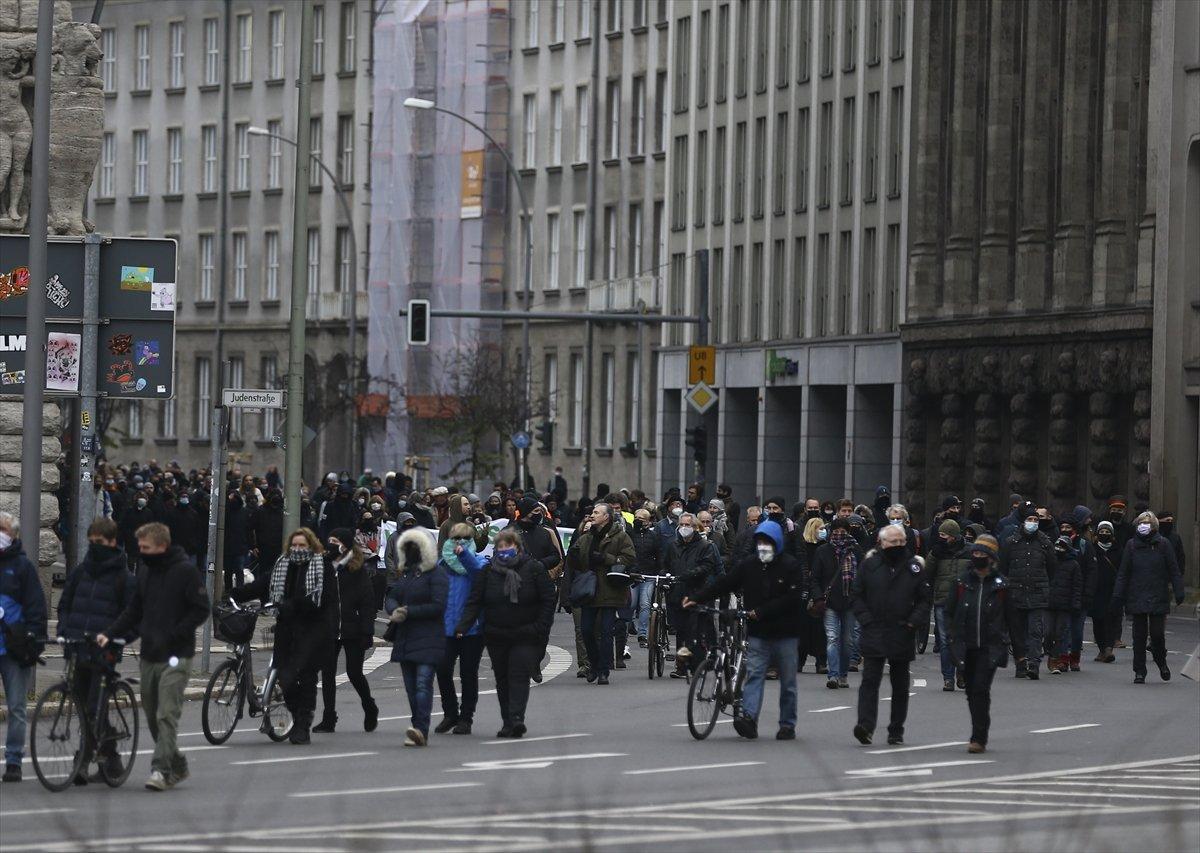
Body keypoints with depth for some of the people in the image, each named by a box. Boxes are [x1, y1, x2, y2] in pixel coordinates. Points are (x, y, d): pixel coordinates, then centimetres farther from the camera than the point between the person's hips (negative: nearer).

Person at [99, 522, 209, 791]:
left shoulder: (185, 571, -8)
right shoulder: (146, 571, 13)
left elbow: (201, 610, -10)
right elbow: (133, 611, 16)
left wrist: (173, 635, -16)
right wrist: (109, 633, 2)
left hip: (175, 656, -7)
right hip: (149, 656, 7)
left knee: (166, 715, -14)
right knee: (152, 715, 10)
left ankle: (161, 769, -16)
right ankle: (177, 766, 22)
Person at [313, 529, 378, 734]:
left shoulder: (358, 569, -4)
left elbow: (368, 602, -5)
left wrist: (367, 632, -12)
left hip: (352, 630, -4)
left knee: (354, 673, -1)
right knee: (327, 672, 0)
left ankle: (370, 709, 24)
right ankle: (328, 719, 5)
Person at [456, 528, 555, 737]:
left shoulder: (534, 568, -2)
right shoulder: (489, 571, 4)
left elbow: (548, 600, -2)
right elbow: (474, 601, 1)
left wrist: (540, 629, -11)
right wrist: (462, 626, -12)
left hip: (526, 636, -4)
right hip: (496, 637, 4)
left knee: (519, 676, -14)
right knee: (502, 679, 8)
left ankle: (516, 719, -22)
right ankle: (508, 723, 16)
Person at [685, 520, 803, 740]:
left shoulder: (790, 566, -6)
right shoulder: (749, 565, 6)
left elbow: (792, 598, -14)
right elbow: (723, 583, 2)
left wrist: (760, 612, -17)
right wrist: (697, 599, -7)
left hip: (784, 633, -3)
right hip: (758, 633, 3)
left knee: (788, 682, 5)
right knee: (754, 674, -11)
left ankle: (787, 725, 13)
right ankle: (749, 717, -21)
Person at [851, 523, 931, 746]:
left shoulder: (914, 567, 5)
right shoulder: (869, 565, 2)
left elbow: (925, 598, 8)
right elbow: (856, 594, 5)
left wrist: (913, 621, -5)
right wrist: (866, 619, -6)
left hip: (903, 635, 2)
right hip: (874, 634, -2)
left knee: (900, 684, 9)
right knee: (870, 680, -12)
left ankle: (896, 731, 17)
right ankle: (866, 725, -20)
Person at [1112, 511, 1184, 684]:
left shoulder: (1163, 545, 1)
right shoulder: (1131, 545, 5)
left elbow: (1174, 571, 2)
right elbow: (1123, 572, 6)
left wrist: (1178, 592, -5)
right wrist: (1118, 594, 0)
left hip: (1158, 598, -2)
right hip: (1137, 597, 2)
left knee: (1157, 633, -3)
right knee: (1139, 635, 3)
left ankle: (1161, 663, 25)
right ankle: (1139, 672, 10)